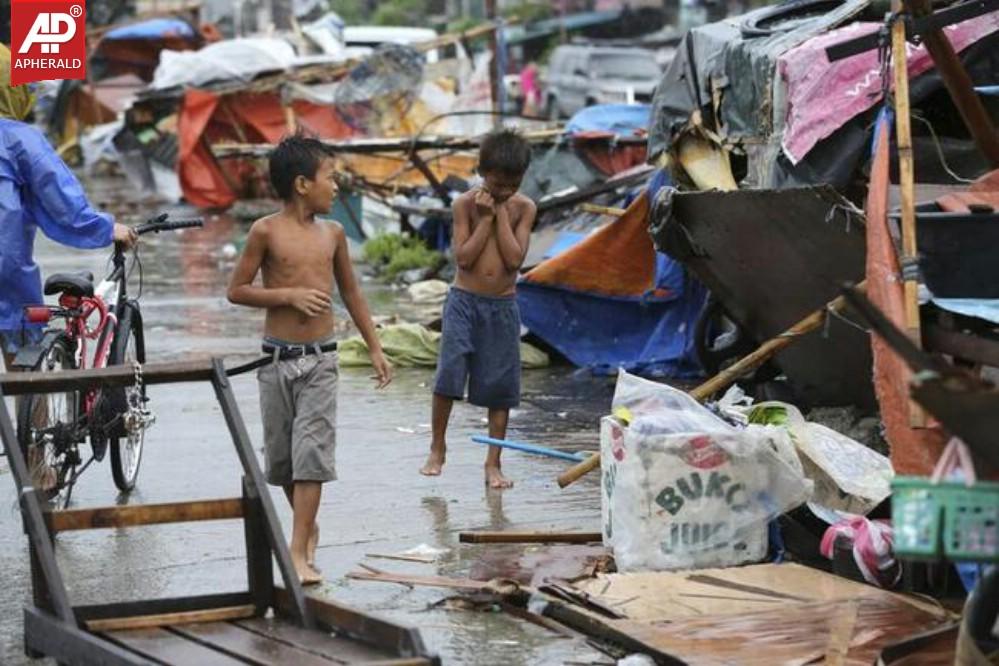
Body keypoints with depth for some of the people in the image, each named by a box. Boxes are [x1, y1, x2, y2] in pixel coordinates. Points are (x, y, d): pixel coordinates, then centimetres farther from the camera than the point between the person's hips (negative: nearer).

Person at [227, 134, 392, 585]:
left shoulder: (332, 234, 7)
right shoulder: (266, 231, -6)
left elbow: (351, 292, 17)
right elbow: (236, 290, -4)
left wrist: (375, 348, 18)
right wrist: (289, 295, -15)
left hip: (320, 360, 2)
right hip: (277, 358, -2)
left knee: (312, 453, -9)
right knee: (280, 454, 9)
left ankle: (299, 552, -11)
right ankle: (308, 527, 32)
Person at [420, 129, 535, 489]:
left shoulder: (524, 208, -1)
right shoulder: (466, 204, -5)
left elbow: (514, 258, -11)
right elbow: (463, 257, -11)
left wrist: (501, 214, -12)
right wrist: (486, 218, -14)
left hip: (503, 306, 2)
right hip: (464, 300, -2)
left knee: (500, 385, 3)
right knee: (448, 372, -12)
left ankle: (493, 464, 10)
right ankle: (437, 449, 5)